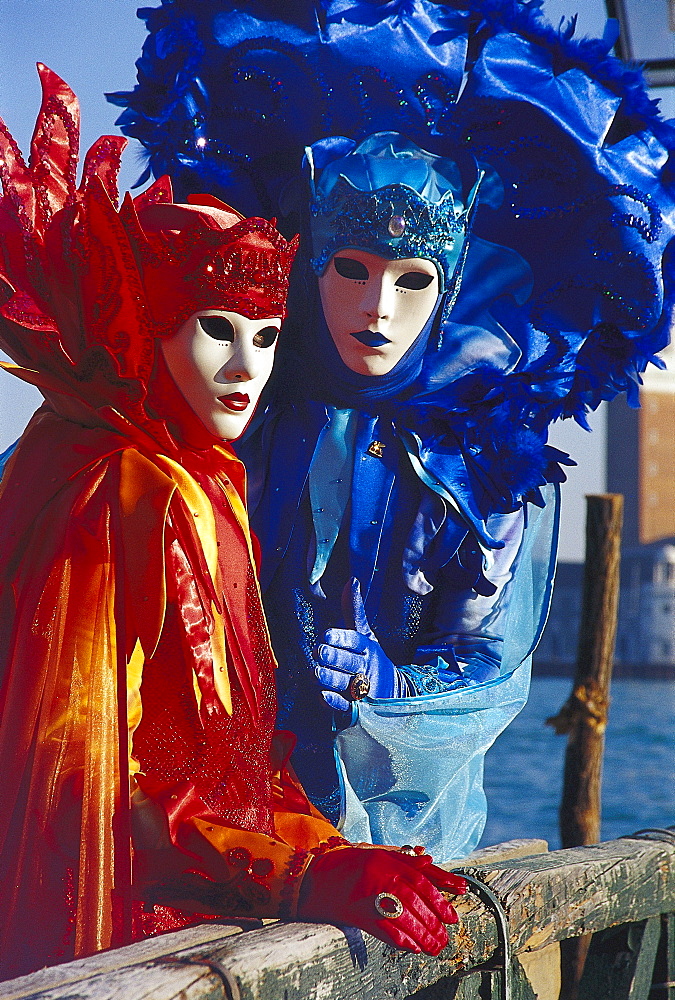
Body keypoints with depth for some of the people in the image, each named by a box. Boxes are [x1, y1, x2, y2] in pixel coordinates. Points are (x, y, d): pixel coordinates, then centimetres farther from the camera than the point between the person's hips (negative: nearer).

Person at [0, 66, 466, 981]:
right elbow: (85, 768, -17)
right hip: (124, 921, -8)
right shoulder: (115, 497, -15)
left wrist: (322, 852, -1)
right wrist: (299, 875, -20)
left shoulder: (208, 483, 10)